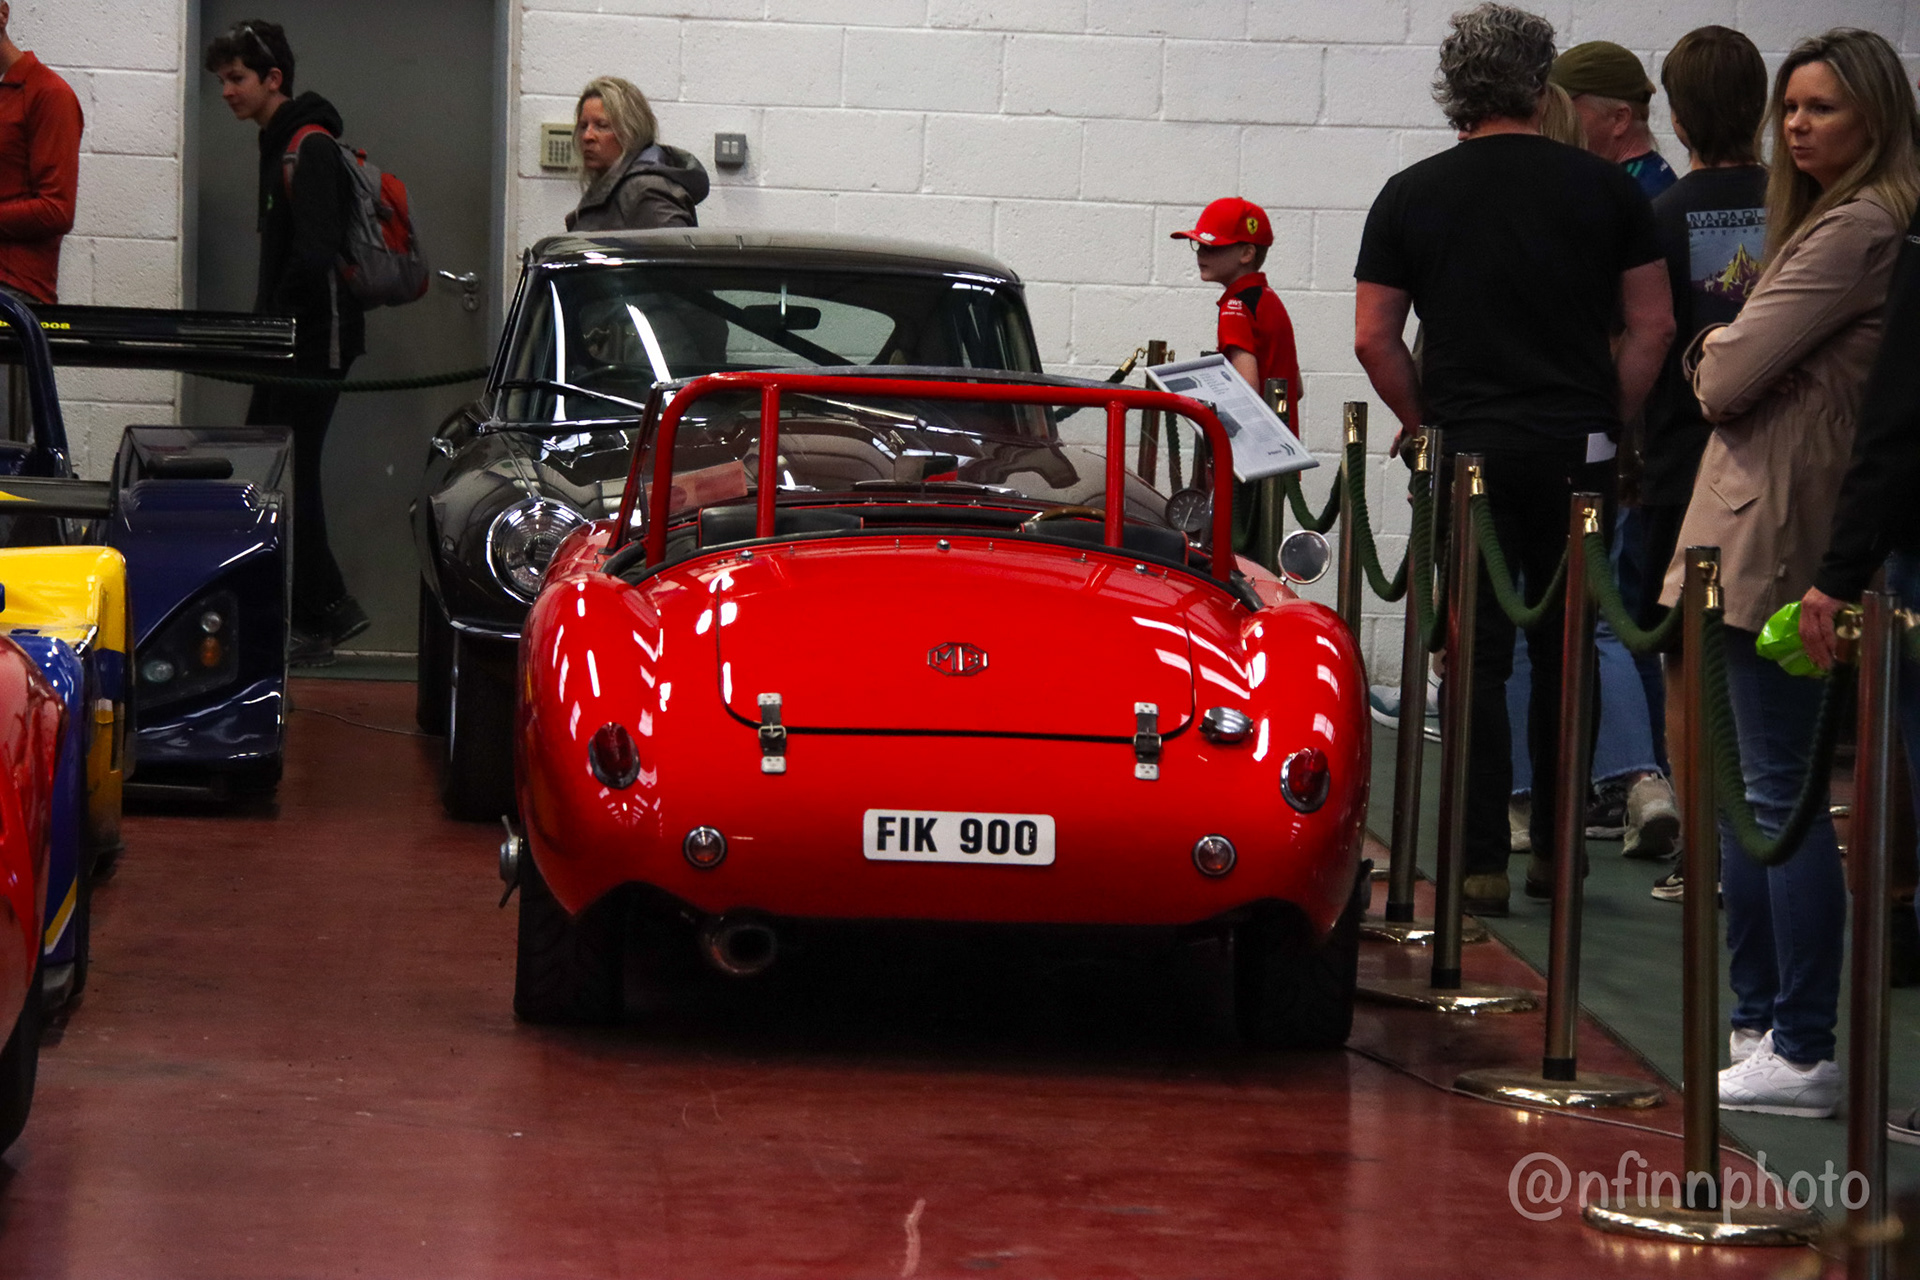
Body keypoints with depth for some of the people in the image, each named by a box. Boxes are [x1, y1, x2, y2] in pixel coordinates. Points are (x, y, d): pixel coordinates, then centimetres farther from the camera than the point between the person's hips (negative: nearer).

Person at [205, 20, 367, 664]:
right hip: (292, 342, 10)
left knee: (291, 472, -7)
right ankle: (331, 606, 16)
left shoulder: (308, 147, -15)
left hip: (316, 339, -10)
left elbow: (315, 251, -24)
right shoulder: (281, 143, 17)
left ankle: (315, 624, 0)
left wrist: (271, 320, -17)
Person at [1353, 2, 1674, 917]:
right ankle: (1558, 847, 17)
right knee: (1567, 651, 12)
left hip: (1467, 451, -1)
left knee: (1476, 655, 1)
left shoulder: (1411, 196, 1)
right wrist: (1607, 423, 10)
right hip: (1579, 448, 1)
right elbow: (1652, 326, 3)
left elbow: (1373, 338, 1)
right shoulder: (1604, 188, 2)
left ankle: (1481, 861, -2)